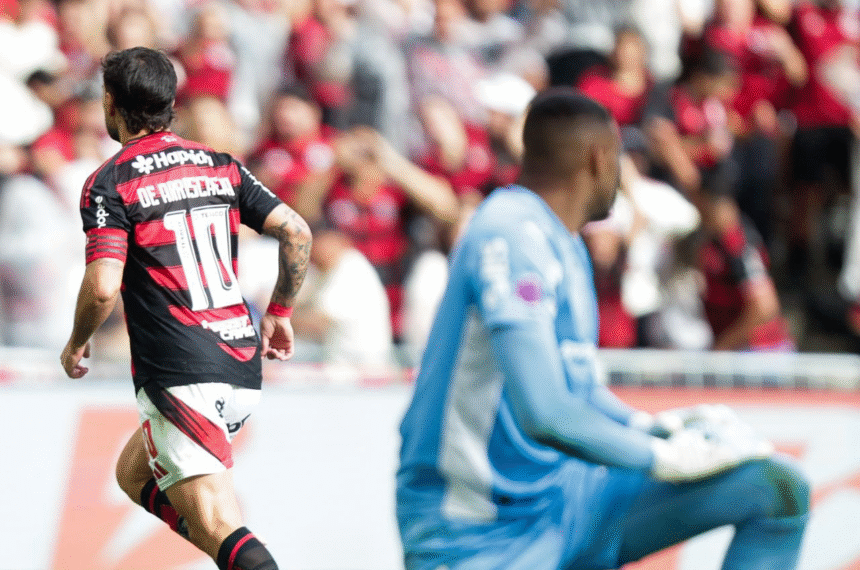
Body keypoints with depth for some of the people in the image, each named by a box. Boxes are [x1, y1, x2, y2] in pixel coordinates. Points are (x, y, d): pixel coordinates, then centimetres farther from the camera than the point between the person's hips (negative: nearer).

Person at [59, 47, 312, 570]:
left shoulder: (110, 183, -5)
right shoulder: (220, 166, 13)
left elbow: (103, 288, -14)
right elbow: (297, 231, 7)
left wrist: (76, 345, 5)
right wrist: (280, 313, 20)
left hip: (180, 378, -7)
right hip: (243, 369, 7)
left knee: (220, 527, -15)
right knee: (134, 473, 27)